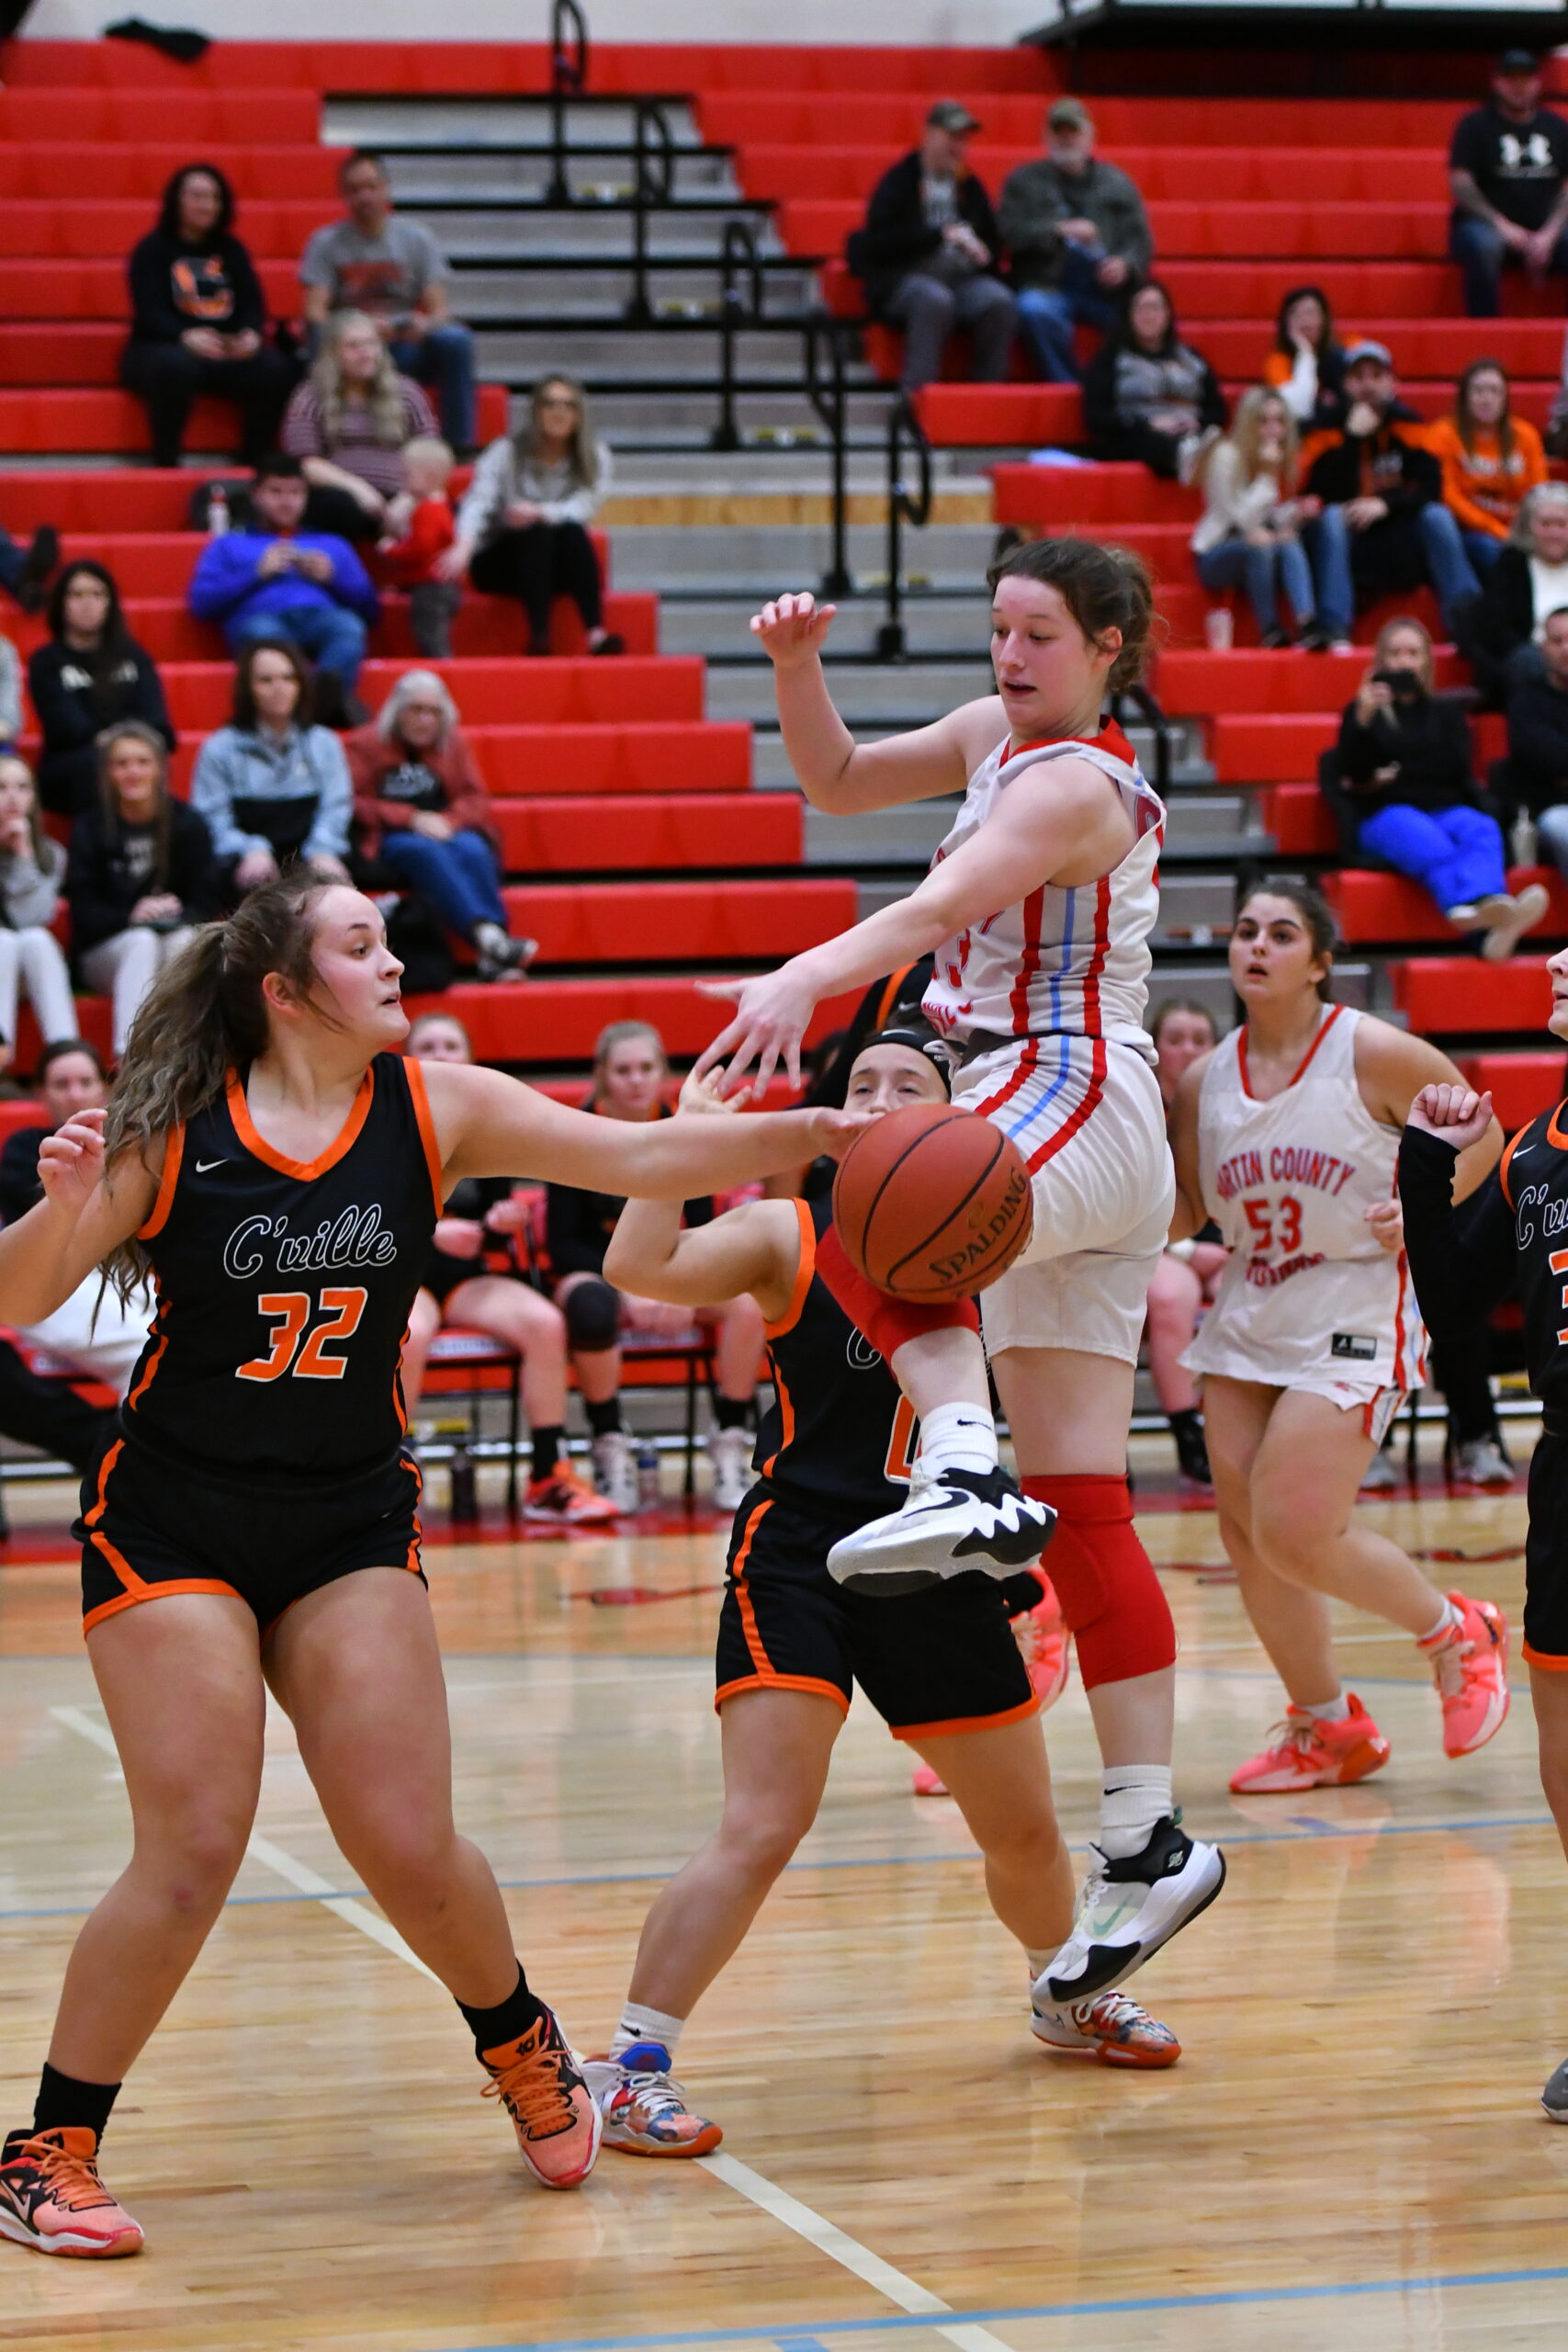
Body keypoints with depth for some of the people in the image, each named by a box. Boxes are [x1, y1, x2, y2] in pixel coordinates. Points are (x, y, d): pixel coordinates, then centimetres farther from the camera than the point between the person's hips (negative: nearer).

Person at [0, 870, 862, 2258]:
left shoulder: (436, 1109, -2)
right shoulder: (171, 1131, -10)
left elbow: (642, 1159, -8)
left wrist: (809, 1135, -20)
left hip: (352, 1527, 3)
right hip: (172, 1524, -3)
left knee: (411, 1850, -4)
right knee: (193, 1853, -11)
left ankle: (520, 2041, 28)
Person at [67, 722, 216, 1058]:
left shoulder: (187, 824, 3)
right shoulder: (90, 828, 1)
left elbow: (205, 904, 1)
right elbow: (84, 914, -5)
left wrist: (177, 915, -23)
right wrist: (132, 916, -24)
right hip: (105, 952, -1)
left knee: (184, 939, -34)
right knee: (143, 942, -35)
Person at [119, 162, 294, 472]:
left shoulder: (230, 250, 17)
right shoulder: (153, 251, 2)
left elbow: (253, 302, 6)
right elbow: (150, 313, -11)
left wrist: (251, 334, -19)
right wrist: (185, 336, -33)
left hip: (229, 351, 4)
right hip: (160, 348, -4)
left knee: (275, 369, -26)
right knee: (177, 366, -41)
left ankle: (251, 466, -17)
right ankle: (165, 466, -31)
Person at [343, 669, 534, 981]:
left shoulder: (452, 743, 18)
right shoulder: (364, 745, 7)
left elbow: (477, 801, 12)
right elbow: (355, 805, -3)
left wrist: (448, 821, -10)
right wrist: (412, 819, -13)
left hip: (449, 832, 3)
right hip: (390, 841, -3)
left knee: (471, 850, -33)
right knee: (427, 851, -37)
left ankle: (493, 955, -48)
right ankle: (486, 934, -54)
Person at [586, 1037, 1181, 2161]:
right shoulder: (789, 1233, -3)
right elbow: (639, 1266, -17)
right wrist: (692, 1131, -21)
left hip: (941, 1563, 4)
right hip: (801, 1553, -4)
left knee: (1025, 1828, 17)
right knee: (763, 1828, -18)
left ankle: (1066, 1994, 46)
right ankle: (629, 2068, -11)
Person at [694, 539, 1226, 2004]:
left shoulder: (1077, 784, -12)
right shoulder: (994, 733, 15)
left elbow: (940, 907, -29)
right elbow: (840, 783, 25)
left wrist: (804, 981, -44)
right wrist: (796, 667, 6)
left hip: (1076, 1105, -8)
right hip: (1040, 1141, 8)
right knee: (1081, 1517, 3)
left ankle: (967, 1465, -46)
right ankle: (1145, 1842, 2)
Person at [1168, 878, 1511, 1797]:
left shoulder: (1374, 1054, -11)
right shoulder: (1204, 1082, 3)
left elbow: (1483, 1133, 2)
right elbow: (1182, 1218, 12)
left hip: (1353, 1314, -6)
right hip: (1248, 1321, 6)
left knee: (1296, 1536, -13)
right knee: (1246, 1530, 4)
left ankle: (1457, 1631, 14)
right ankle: (1329, 1729, 22)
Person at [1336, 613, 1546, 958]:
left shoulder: (1445, 712, 27)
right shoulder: (1362, 711, 18)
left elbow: (1456, 769, 12)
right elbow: (1354, 773, 1)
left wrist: (1398, 774, 5)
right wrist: (1363, 720, -15)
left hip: (1446, 809, 3)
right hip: (1386, 813, -3)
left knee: (1482, 829, -35)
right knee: (1430, 843, -40)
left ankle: (1488, 906, -71)